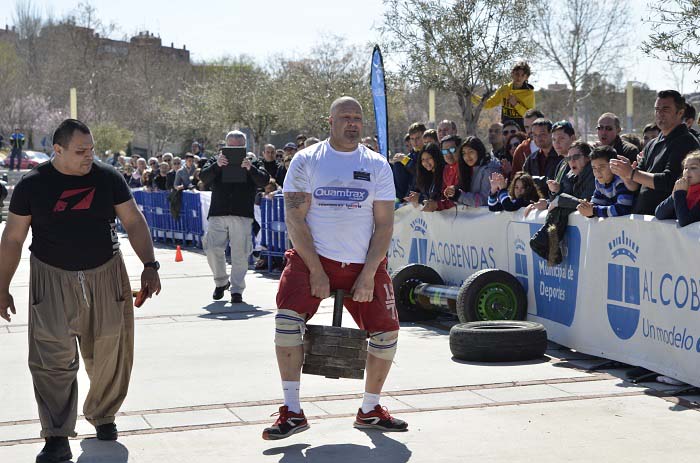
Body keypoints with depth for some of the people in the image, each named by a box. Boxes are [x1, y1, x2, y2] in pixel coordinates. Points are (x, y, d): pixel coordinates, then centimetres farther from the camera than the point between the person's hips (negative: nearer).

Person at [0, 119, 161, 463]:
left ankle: (103, 415, 32)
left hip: (105, 277, 2)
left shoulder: (108, 178, -1)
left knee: (110, 355, 8)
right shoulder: (32, 185, -3)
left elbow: (133, 222, 3)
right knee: (53, 359, -10)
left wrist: (149, 265, -9)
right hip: (52, 280, -1)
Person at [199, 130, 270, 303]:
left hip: (242, 216, -1)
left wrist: (250, 169, -22)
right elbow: (203, 177, -2)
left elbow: (264, 180, -4)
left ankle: (237, 289, 5)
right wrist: (216, 165, -20)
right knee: (213, 249, -4)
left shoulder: (253, 164, 12)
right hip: (217, 214, 1)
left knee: (240, 253, -4)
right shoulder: (216, 161, 14)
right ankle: (221, 282, 18)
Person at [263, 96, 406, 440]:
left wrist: (368, 275, -10)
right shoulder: (306, 161, -1)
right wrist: (316, 271, -14)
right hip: (313, 257, -2)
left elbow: (384, 225, 0)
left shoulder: (377, 165, 4)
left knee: (387, 332, -2)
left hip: (364, 263, 2)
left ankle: (370, 411, 19)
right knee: (288, 317, -23)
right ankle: (292, 412, -15)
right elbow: (295, 220, -6)